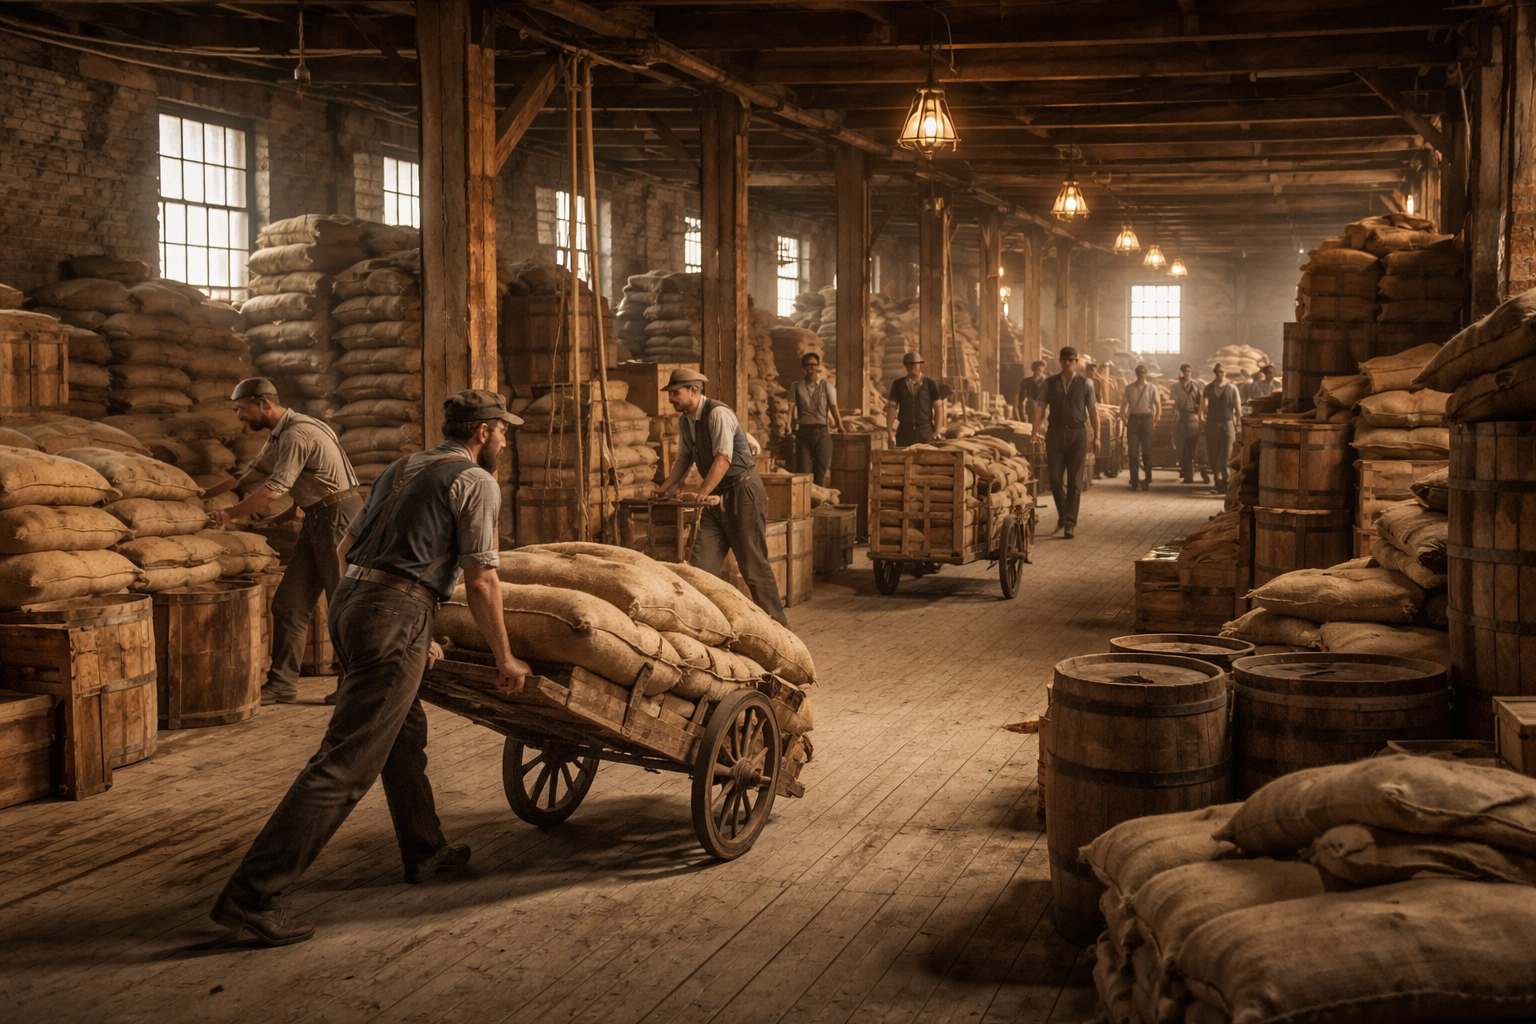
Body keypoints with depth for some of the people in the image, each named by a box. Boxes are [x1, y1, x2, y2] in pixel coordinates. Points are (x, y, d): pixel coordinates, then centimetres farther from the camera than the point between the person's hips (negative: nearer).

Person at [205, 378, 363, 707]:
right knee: (289, 603, 6)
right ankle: (282, 683, 9)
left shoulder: (296, 435, -18)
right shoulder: (278, 435, 14)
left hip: (339, 516, -10)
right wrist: (208, 494, 23)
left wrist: (229, 514, -10)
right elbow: (253, 472, 24)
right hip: (316, 520, 10)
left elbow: (273, 491, -20)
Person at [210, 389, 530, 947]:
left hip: (350, 600, 9)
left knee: (406, 732, 25)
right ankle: (251, 896, -12)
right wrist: (505, 659, 7)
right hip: (394, 616, -9)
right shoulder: (476, 481, -2)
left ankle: (424, 849, 41)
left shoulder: (402, 468, 22)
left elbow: (347, 548, 25)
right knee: (346, 763, -9)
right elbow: (481, 583, -5)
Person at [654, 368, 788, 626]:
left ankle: (777, 627, 6)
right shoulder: (684, 420, 9)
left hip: (742, 490, -8)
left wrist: (701, 494, -28)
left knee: (753, 564, -4)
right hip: (717, 497, 8)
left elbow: (723, 458, -25)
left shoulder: (718, 413, -18)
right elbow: (684, 459, 17)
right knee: (700, 565, 1)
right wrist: (665, 489, 4)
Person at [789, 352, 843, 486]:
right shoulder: (797, 387, 8)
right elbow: (792, 407, 3)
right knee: (803, 471, -5)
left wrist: (840, 427, -4)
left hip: (822, 432, 0)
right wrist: (791, 426, -6)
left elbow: (833, 407, 1)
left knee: (820, 472, 2)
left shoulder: (827, 386, 7)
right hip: (803, 432, 0)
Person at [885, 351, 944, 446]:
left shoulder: (930, 384, 3)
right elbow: (892, 407, 2)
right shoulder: (897, 384, 7)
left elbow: (938, 408, 1)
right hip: (904, 432, 1)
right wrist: (890, 433, -9)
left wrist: (937, 433, -6)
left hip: (925, 432, -1)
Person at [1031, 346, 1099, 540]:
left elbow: (1093, 411, 3)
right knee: (1055, 479, 1)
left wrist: (1096, 436, -2)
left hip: (1077, 434, -1)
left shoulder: (1084, 383, 2)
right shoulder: (1050, 383, 6)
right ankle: (1063, 516, 24)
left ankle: (1070, 524, 5)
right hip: (1055, 434, 1)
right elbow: (1041, 408, 3)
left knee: (1074, 481, -1)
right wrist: (1035, 431, -8)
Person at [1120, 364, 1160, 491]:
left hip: (1147, 419, -1)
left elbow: (1158, 405, 2)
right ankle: (1134, 481, 3)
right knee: (1133, 451, -1)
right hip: (1133, 419, 1)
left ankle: (1147, 481, 10)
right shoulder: (1129, 388, 6)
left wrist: (1156, 420, -4)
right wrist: (1124, 419, -2)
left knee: (1147, 451, 2)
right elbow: (1123, 405, 8)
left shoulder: (1152, 388, 2)